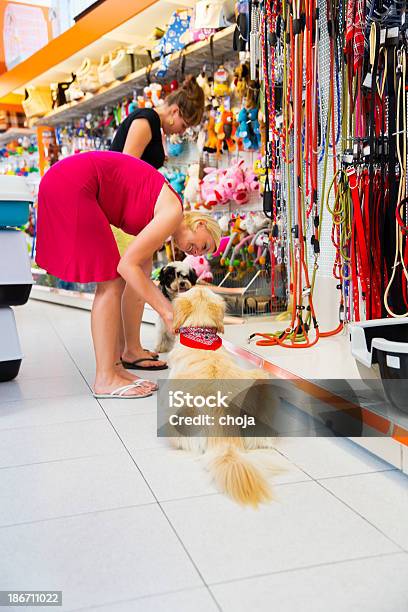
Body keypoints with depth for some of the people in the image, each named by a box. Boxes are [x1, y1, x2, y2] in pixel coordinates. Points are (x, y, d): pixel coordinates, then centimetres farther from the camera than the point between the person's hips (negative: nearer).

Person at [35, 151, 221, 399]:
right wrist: (166, 313, -11)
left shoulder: (156, 217, 16)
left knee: (114, 282, 10)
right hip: (71, 185, -10)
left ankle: (113, 366, 14)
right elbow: (127, 265, -17)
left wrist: (175, 313, 10)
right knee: (111, 283, -6)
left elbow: (142, 276, 14)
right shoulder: (173, 211, -11)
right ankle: (105, 380, -3)